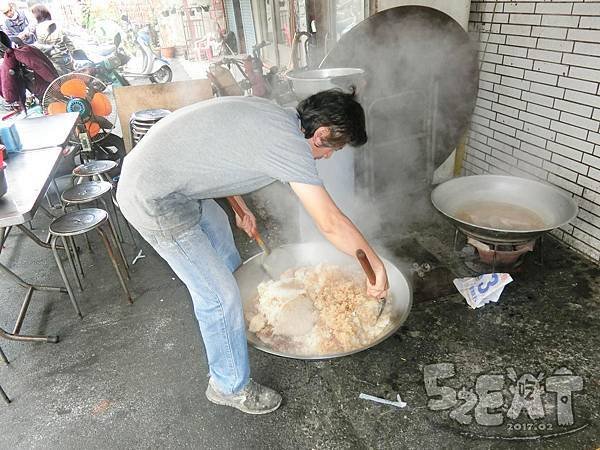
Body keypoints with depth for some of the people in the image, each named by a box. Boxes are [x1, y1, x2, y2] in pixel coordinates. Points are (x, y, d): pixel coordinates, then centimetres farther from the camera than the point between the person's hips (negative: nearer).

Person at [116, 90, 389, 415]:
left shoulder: (272, 116, 7)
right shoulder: (290, 143, -21)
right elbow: (331, 224, -23)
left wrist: (241, 208, 24)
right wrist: (376, 266, -11)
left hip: (150, 173, 11)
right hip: (154, 202, -11)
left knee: (220, 234, 28)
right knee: (219, 295, -4)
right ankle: (230, 386, 21)